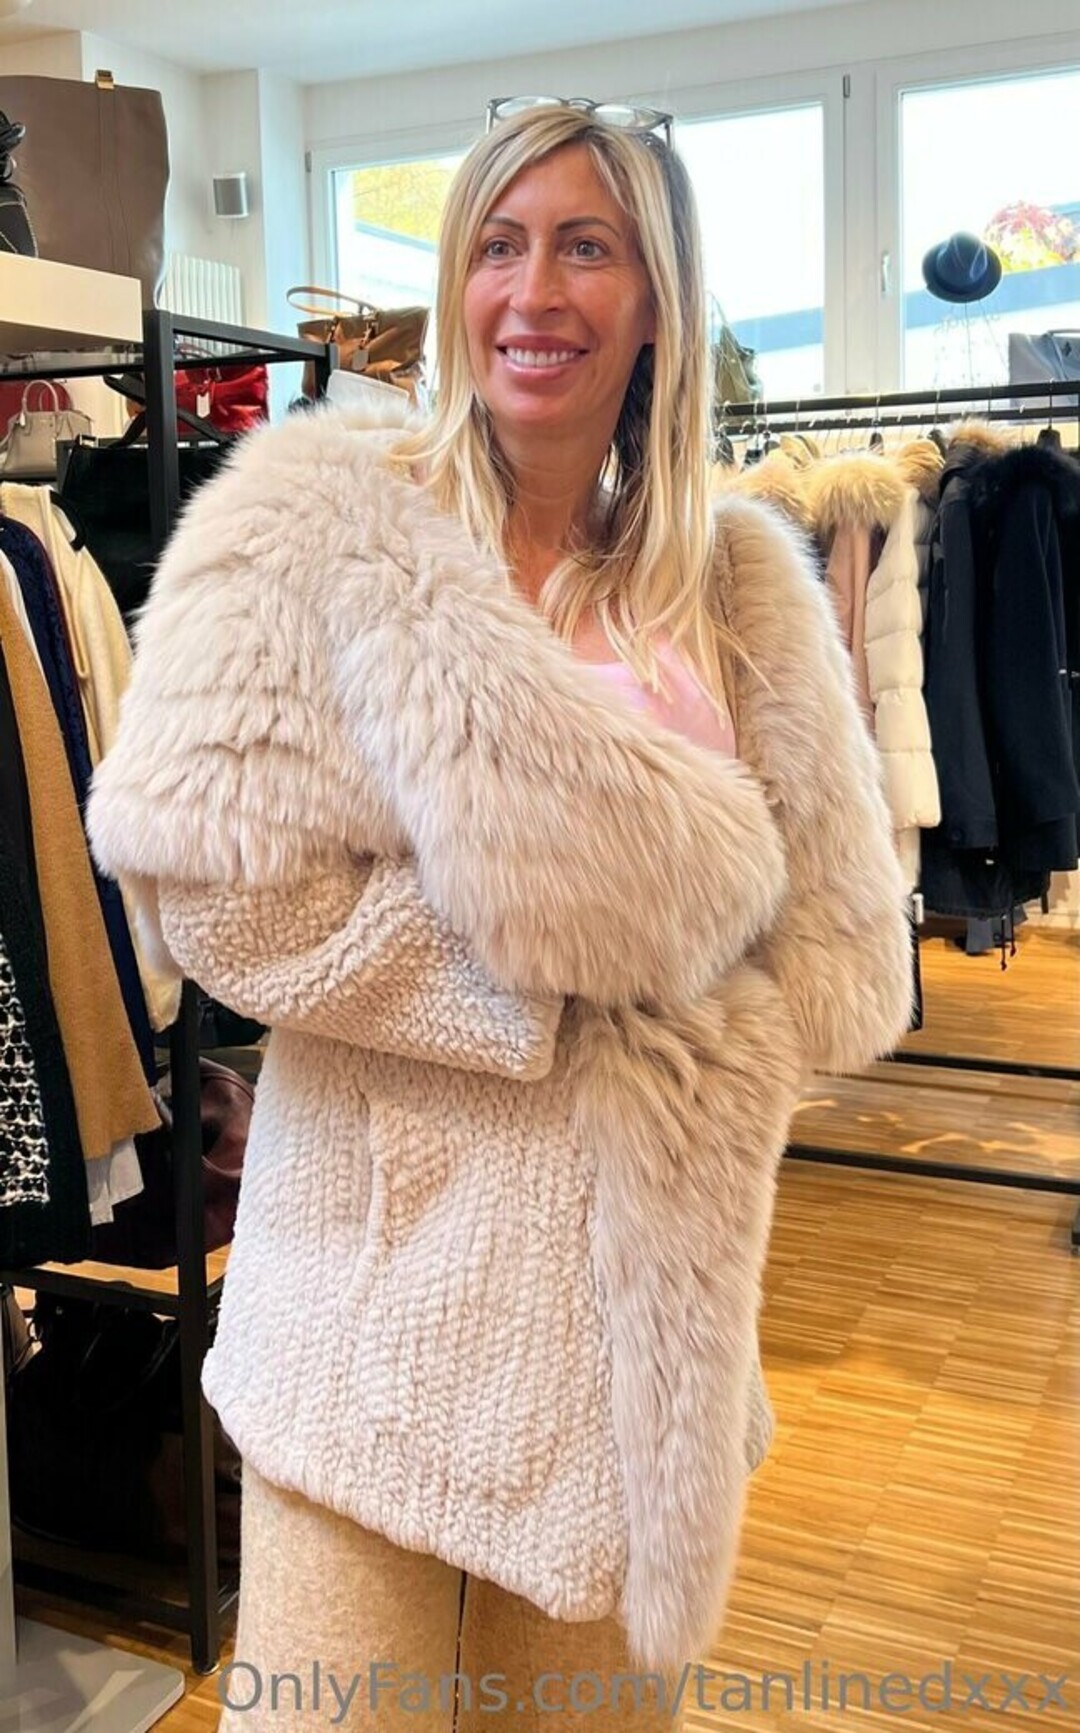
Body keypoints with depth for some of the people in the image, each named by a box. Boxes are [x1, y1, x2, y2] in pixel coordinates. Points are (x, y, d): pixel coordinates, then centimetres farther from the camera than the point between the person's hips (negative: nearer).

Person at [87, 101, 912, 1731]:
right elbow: (207, 867, -13)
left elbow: (845, 958, 4)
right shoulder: (324, 513, -4)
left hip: (645, 1276, 3)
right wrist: (541, 991, -12)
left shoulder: (740, 577, 4)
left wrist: (643, 1045, -11)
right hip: (384, 1254, -2)